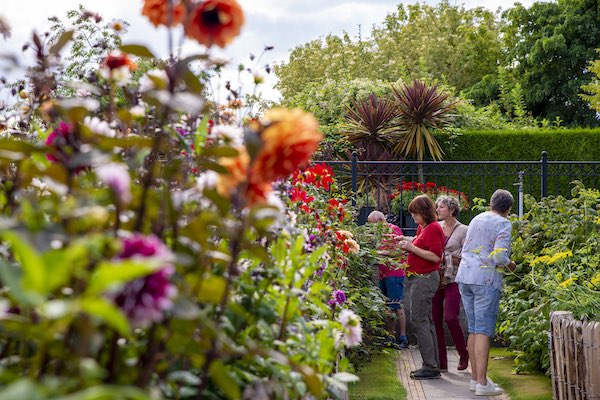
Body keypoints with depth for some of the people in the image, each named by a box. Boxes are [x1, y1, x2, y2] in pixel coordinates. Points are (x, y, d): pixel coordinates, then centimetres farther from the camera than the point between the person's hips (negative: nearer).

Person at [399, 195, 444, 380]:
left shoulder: (433, 228, -14)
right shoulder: (422, 228, 16)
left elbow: (435, 256, -21)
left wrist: (412, 247, -19)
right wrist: (409, 242, 9)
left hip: (425, 279, -11)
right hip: (420, 278, 11)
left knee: (419, 320, -9)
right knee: (426, 321, 13)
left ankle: (430, 368, -6)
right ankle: (433, 366, 19)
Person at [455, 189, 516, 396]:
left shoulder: (476, 219, 16)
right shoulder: (503, 224, -5)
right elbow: (500, 256, -16)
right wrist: (511, 266, 4)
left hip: (465, 276, 7)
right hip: (486, 278, -7)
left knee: (473, 330, 12)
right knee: (484, 331, -7)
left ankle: (475, 378, 17)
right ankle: (482, 383, -9)